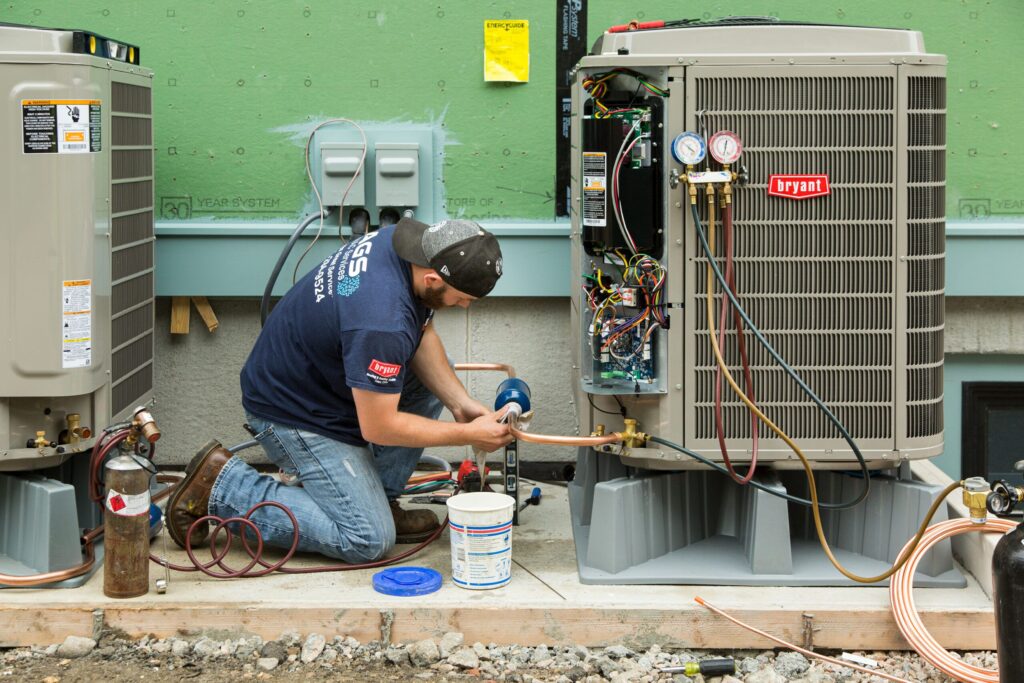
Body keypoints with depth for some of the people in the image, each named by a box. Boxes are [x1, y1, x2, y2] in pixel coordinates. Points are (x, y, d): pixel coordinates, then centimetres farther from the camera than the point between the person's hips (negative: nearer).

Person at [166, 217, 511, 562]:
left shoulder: (402, 240, -9)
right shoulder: (382, 321, -36)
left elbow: (423, 336, 5)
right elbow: (378, 427, -26)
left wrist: (461, 404, -8)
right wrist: (468, 435, -17)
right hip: (294, 413, -10)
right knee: (368, 541, -11)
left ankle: (379, 501, 12)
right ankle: (222, 484, -4)